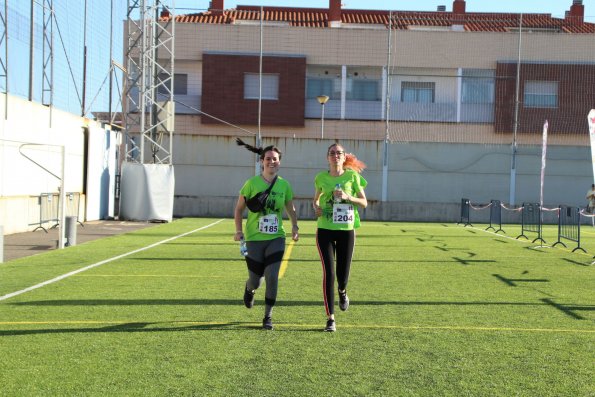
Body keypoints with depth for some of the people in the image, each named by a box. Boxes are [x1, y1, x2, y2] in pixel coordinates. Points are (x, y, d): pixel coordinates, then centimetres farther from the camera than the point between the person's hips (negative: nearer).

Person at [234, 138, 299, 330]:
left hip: (276, 238, 1)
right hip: (254, 238, -1)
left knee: (272, 277, -10)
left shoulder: (284, 185, 1)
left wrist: (294, 226, -1)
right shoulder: (252, 183, -6)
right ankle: (249, 289, 45)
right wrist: (239, 231, -9)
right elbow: (239, 208, 2)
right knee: (256, 280, 5)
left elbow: (290, 208, 15)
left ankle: (268, 316, 5)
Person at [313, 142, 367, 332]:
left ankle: (342, 292, 45)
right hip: (325, 230, 0)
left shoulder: (352, 176, -1)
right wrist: (316, 207, -5)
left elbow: (364, 202, 2)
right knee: (328, 272, -8)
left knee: (343, 275, 5)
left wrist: (347, 196, -15)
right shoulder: (321, 178, 3)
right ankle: (330, 318, -1)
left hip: (346, 230, 0)